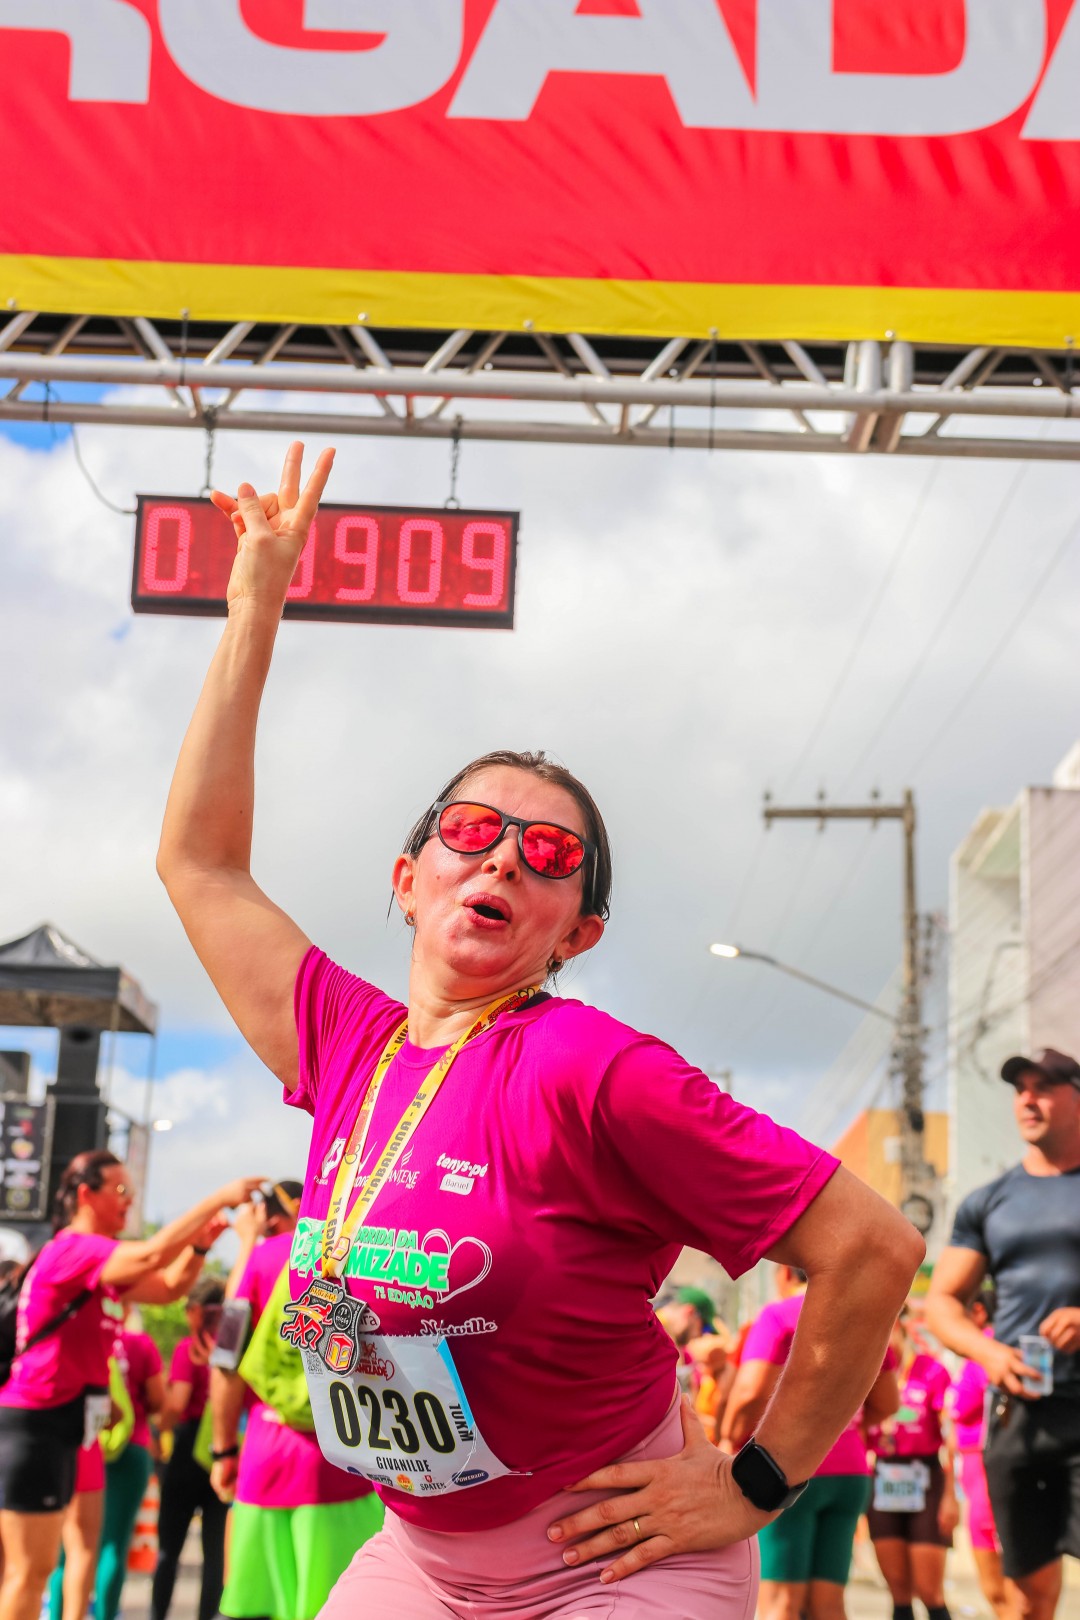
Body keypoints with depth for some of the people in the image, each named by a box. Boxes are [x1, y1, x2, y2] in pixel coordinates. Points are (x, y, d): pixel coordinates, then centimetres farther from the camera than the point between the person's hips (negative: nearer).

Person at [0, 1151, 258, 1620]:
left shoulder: (94, 1257, 16)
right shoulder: (71, 1249, -15)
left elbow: (166, 1287, 17)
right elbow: (152, 1254, -29)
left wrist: (200, 1243, -1)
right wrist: (219, 1198, -23)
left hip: (56, 1425, 10)